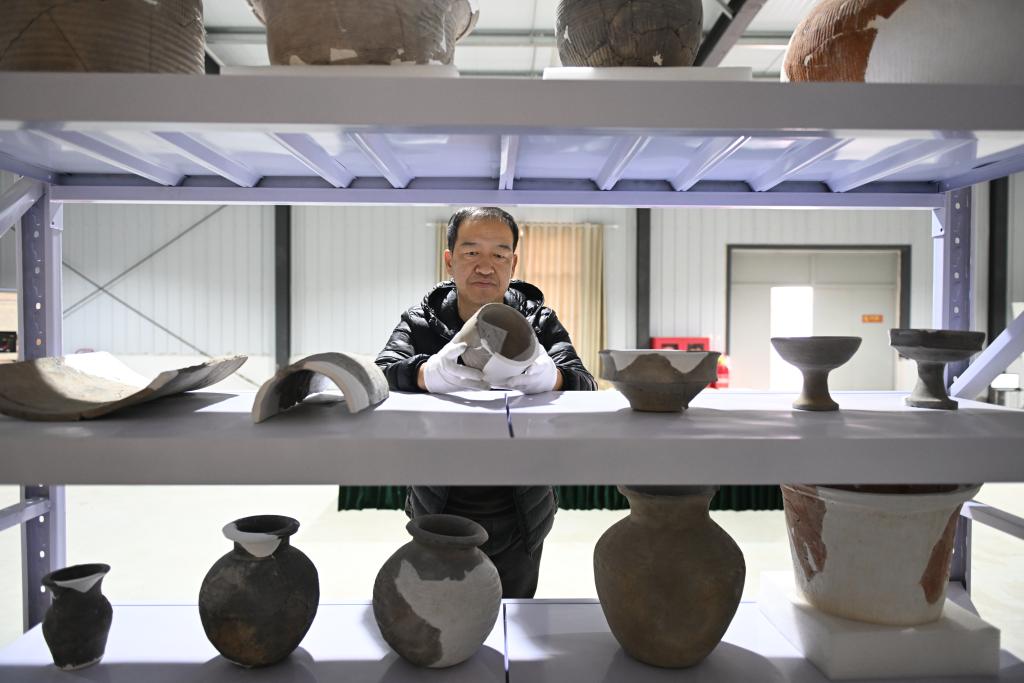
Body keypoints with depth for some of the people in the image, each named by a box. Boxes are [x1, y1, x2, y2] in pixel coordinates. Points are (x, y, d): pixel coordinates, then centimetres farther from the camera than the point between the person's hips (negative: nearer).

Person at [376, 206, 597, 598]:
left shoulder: (540, 323, -4)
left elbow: (583, 386, -20)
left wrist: (547, 376, -44)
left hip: (519, 523, 0)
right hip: (439, 518, 0)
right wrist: (430, 373, -45)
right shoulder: (419, 323, -5)